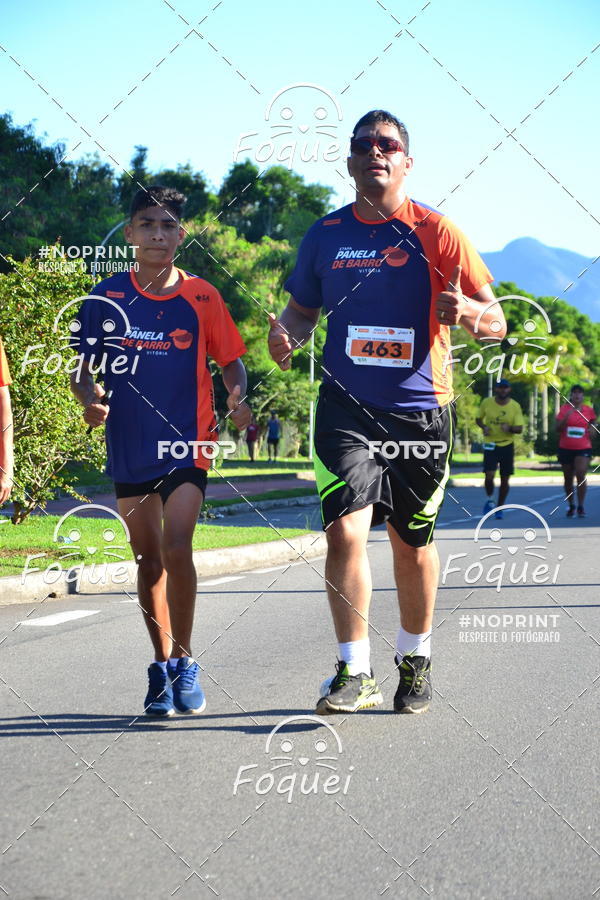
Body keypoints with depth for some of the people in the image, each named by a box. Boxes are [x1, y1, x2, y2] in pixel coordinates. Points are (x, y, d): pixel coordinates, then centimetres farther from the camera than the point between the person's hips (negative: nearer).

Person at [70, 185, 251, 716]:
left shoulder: (201, 297, 0)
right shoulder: (106, 298, 3)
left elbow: (231, 360, 6)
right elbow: (83, 365, 8)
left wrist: (237, 398, -14)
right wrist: (89, 399, -13)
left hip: (187, 443, -2)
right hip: (128, 447, 2)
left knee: (177, 550, -16)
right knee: (148, 559, 9)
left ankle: (184, 662, 1)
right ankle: (162, 666, 23)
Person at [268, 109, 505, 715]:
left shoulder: (435, 232, -1)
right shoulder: (326, 234, 7)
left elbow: (496, 321, -1)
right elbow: (303, 307, 21)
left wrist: (466, 312, -25)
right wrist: (287, 334, -2)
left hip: (420, 410, -1)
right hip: (346, 408, 1)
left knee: (412, 543, 10)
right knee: (344, 529, -14)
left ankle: (414, 662, 29)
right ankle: (355, 672, -7)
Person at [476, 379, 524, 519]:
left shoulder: (515, 406, -6)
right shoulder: (486, 402, -4)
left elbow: (519, 428, -7)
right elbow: (478, 419, 11)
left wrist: (510, 428, -28)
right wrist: (484, 427, -11)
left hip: (507, 445, 1)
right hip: (490, 444, -1)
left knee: (505, 479, 5)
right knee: (489, 475, -15)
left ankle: (500, 508, 21)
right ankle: (489, 499, 13)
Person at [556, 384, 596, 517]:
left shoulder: (589, 410, 3)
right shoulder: (564, 409, 0)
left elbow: (592, 426, 19)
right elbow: (558, 428, -4)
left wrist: (591, 431, -3)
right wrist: (566, 417, -18)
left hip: (583, 448, -1)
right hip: (565, 448, 1)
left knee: (581, 474, -19)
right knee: (568, 478, 11)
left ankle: (581, 507, -10)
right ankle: (571, 506, 28)